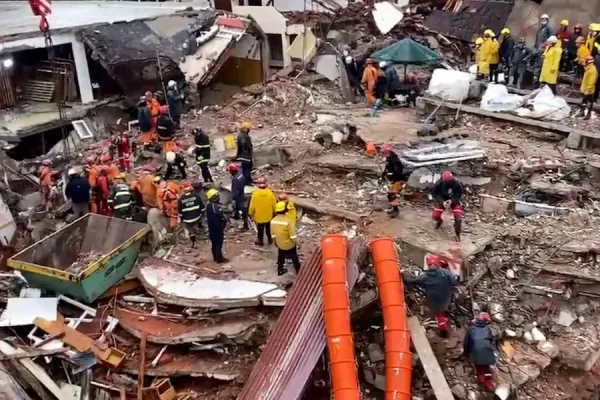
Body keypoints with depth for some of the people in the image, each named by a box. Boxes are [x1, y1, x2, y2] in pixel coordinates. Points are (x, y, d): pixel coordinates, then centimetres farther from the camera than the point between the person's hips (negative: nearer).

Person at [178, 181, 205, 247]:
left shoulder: (181, 199, -12)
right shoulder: (196, 196, -10)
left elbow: (180, 212, -5)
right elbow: (202, 207, -3)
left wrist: (182, 219, 10)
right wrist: (202, 214, 14)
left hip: (187, 219, -1)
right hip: (197, 216, 1)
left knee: (190, 231, 18)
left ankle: (194, 243, 28)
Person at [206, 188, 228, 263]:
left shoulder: (208, 206, 5)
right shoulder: (216, 206, -25)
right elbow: (221, 217, -23)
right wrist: (225, 221, -3)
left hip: (211, 228, 9)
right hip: (217, 228, -9)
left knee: (214, 243, 18)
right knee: (219, 244, 1)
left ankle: (215, 257, 28)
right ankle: (220, 259, 8)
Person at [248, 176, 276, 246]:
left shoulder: (255, 193, -22)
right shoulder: (270, 193, -18)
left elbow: (252, 205, -13)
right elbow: (274, 204, -7)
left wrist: (251, 213, 4)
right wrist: (274, 212, 10)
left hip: (259, 215, -1)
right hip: (268, 215, 1)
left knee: (260, 229, 18)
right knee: (268, 228, 23)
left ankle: (260, 241, 34)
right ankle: (270, 239, 38)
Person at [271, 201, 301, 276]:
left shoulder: (273, 221, -14)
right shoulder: (288, 221, -30)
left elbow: (273, 234, 0)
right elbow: (292, 236, -24)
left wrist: (275, 242, 17)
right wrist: (296, 243, -8)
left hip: (280, 244, 4)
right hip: (289, 245, -4)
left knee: (280, 257, 27)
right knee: (294, 258, 18)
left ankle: (280, 270, 43)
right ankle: (298, 271, 34)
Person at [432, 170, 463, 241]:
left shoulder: (456, 183, -27)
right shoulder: (438, 184, -25)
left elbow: (459, 194, -12)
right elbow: (434, 193, -13)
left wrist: (451, 201, -28)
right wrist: (442, 202, -27)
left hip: (453, 201, -1)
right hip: (442, 201, 1)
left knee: (458, 216, -19)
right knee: (435, 216, -12)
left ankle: (457, 234, 3)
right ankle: (439, 221, 29)